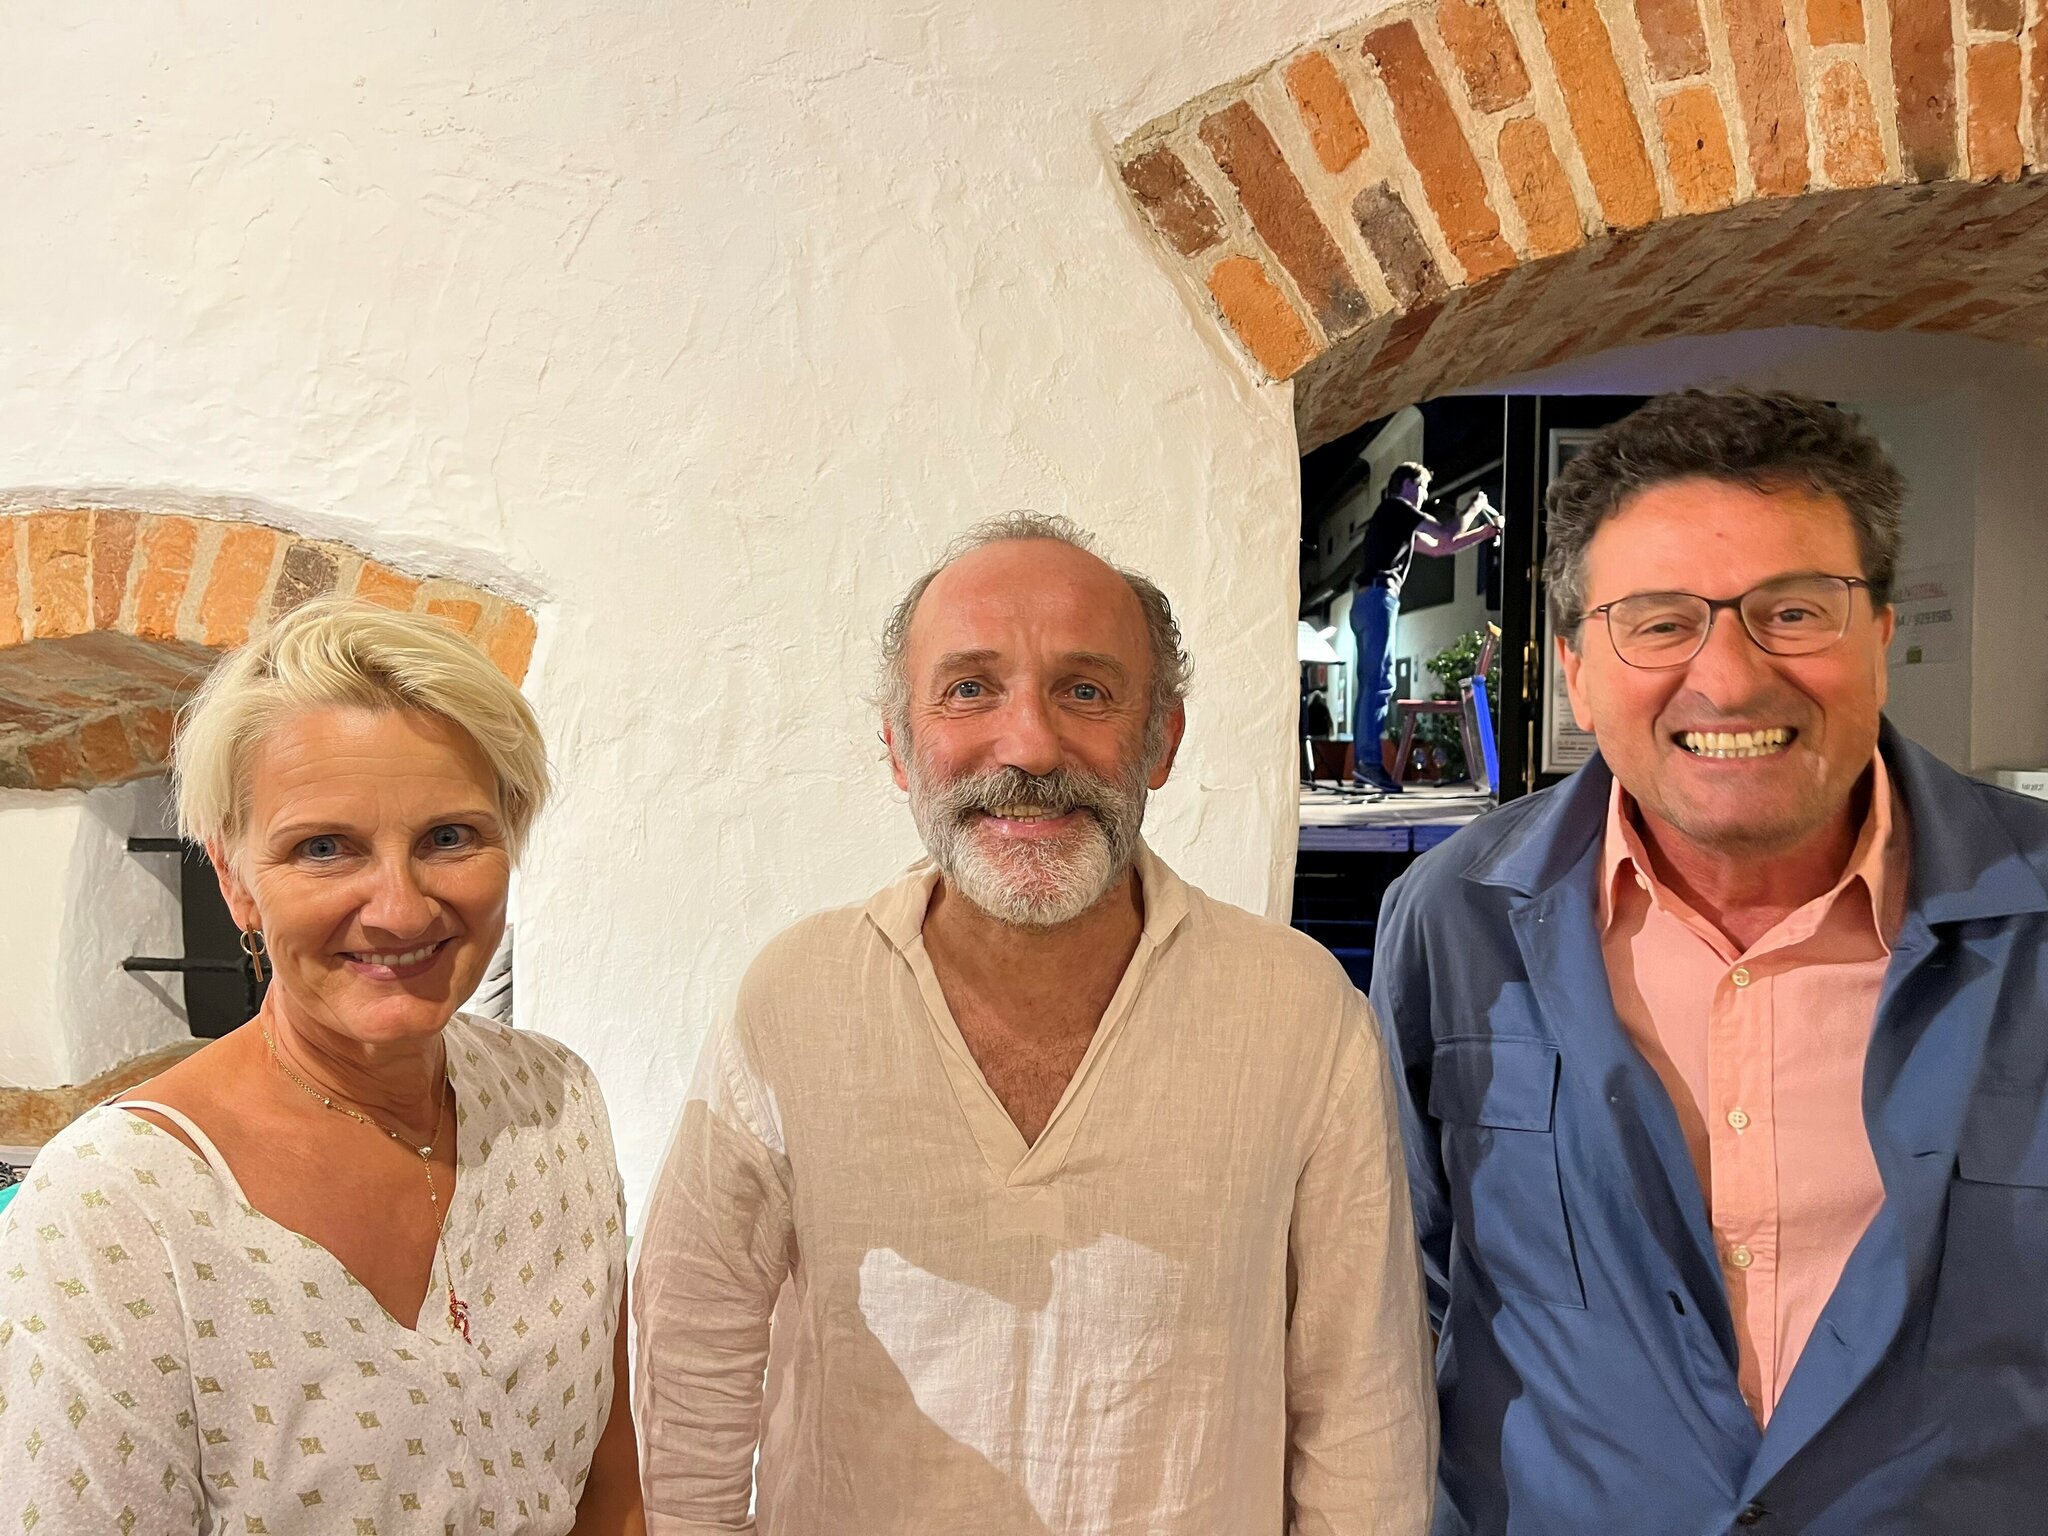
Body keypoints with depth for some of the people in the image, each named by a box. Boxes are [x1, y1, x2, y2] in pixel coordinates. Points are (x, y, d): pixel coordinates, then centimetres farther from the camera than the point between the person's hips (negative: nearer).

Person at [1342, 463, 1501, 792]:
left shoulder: (1398, 520, 30)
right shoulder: (1396, 508, 1)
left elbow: (1438, 548, 33)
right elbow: (1448, 535, -3)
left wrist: (1485, 533, 30)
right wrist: (1475, 509, 14)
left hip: (1366, 600, 10)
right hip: (1378, 595, -10)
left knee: (1370, 683, 5)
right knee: (1380, 681, -16)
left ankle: (1361, 765, 3)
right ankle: (1369, 761, -22)